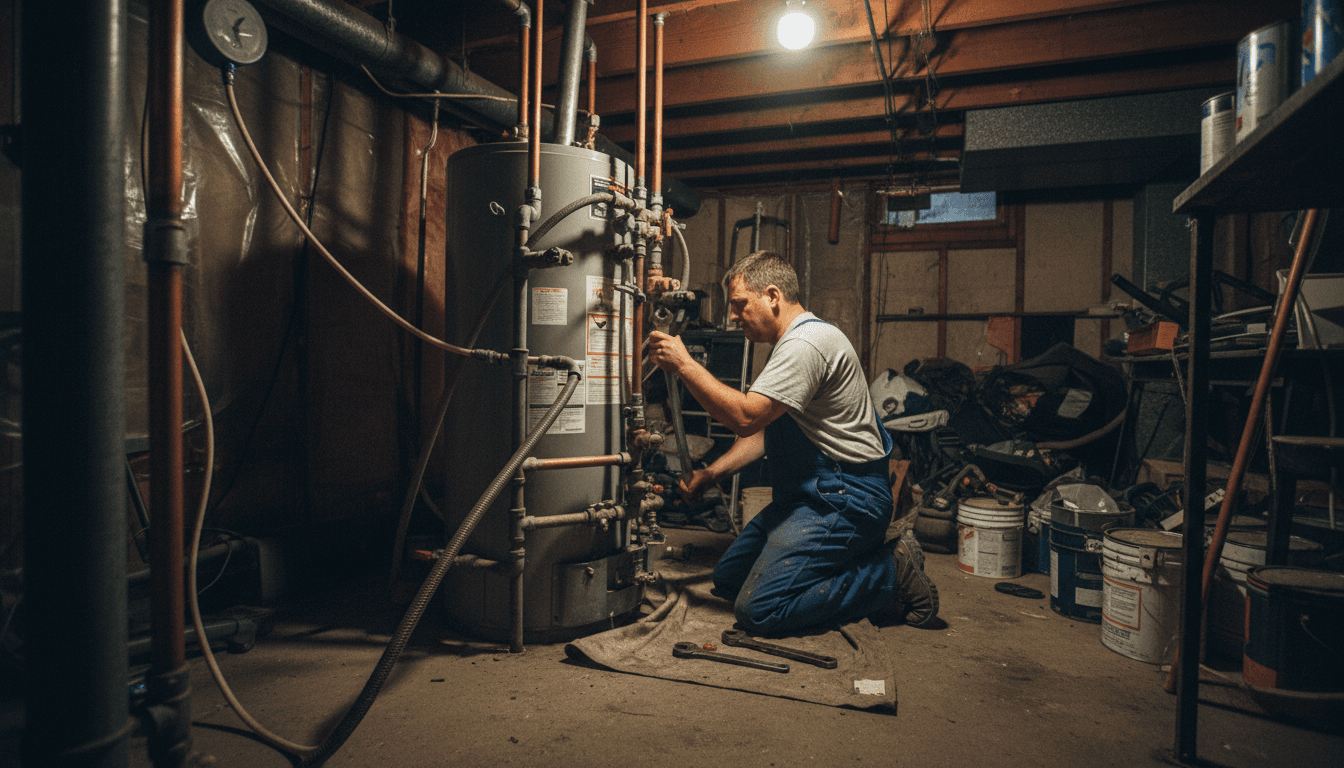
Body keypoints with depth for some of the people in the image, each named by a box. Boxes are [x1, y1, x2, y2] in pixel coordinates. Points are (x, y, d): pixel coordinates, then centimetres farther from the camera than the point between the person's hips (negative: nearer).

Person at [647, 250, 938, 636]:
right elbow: (764, 429, 19)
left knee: (757, 610, -16)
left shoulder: (808, 341, -18)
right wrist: (711, 473, 9)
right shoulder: (793, 343, 17)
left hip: (844, 499, -11)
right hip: (810, 495, 11)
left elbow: (745, 417, -27)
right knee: (728, 578, 11)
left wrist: (684, 364, -19)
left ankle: (890, 576, -3)